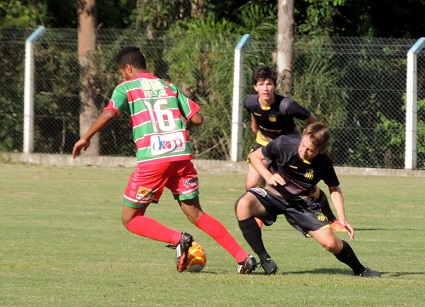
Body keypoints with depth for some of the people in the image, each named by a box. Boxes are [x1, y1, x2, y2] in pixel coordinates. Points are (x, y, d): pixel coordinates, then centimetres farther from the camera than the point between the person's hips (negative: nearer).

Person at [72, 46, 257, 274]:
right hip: (182, 156, 5)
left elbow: (109, 113, -10)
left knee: (131, 219, 8)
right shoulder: (169, 87, 20)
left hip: (152, 160, -5)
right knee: (195, 214, 13)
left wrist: (85, 138, 0)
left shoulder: (126, 88, 7)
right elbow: (197, 118, 15)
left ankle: (177, 239, -15)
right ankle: (242, 257, 2)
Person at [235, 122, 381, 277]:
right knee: (243, 204, -33)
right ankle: (264, 259, -23)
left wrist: (342, 218, -10)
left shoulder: (324, 163, -16)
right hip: (273, 195, 0)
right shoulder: (284, 144, -22)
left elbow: (334, 189, 2)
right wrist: (268, 177, -24)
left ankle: (360, 269, 18)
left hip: (302, 203, 0)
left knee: (330, 242, -14)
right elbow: (254, 156, -6)